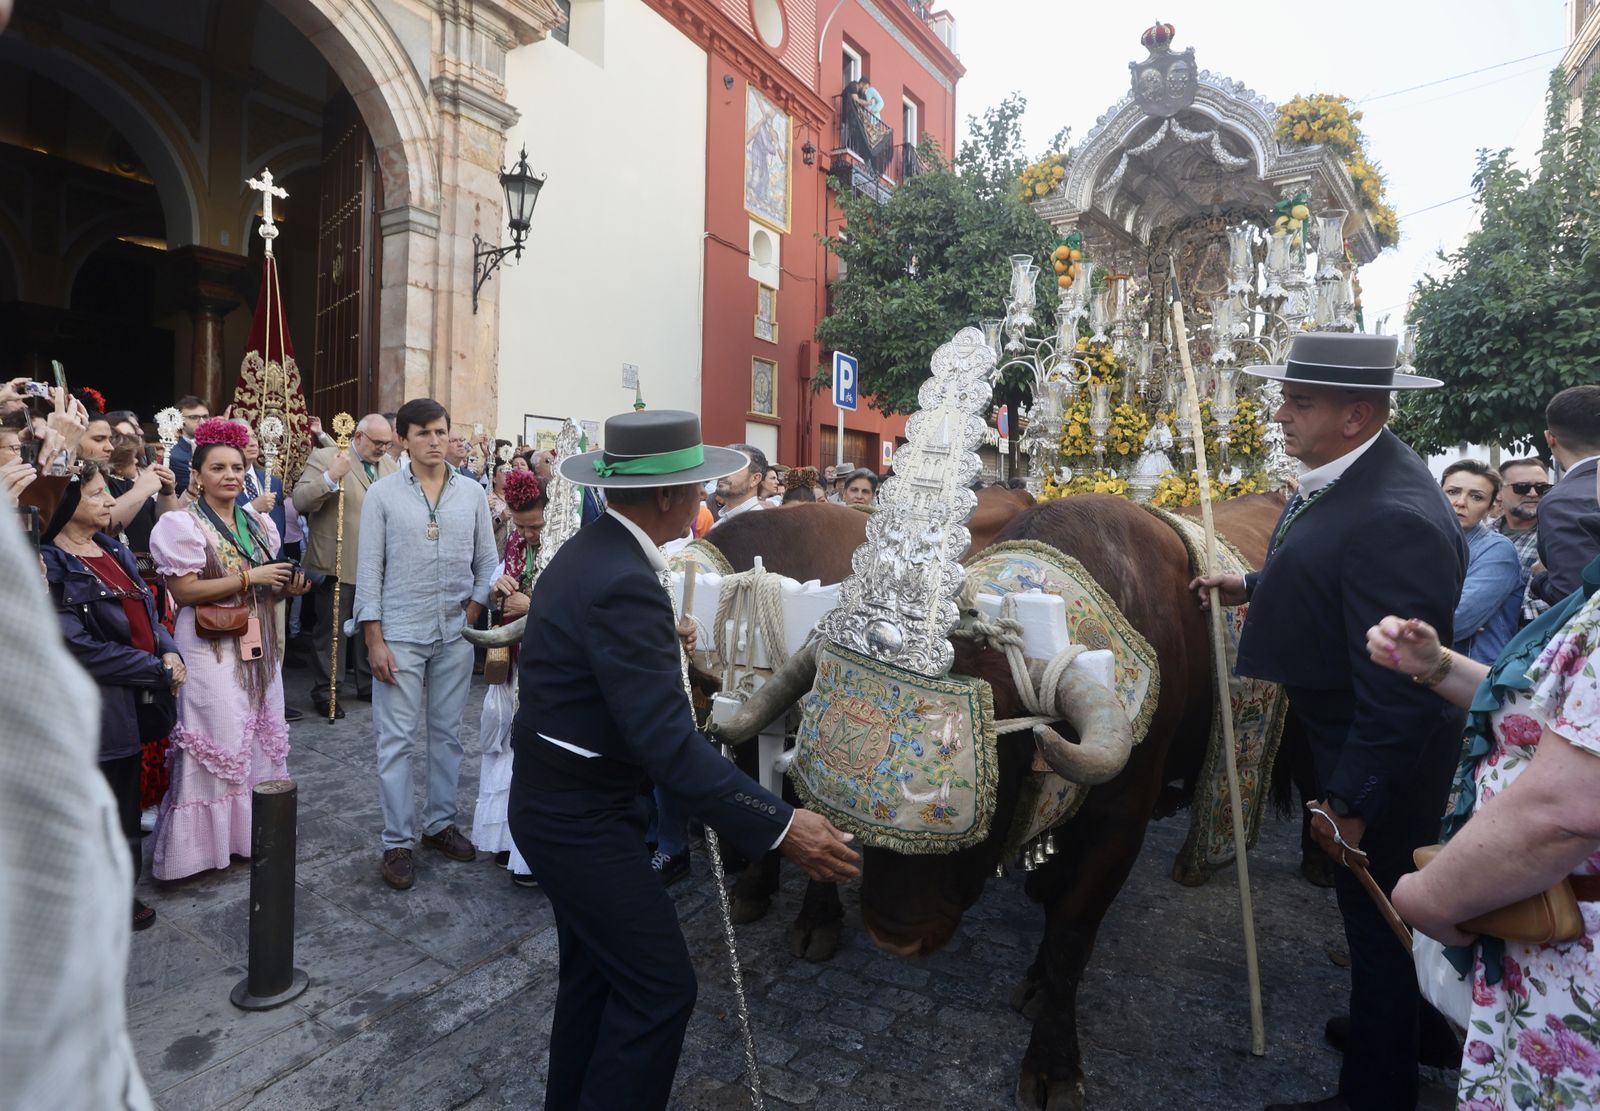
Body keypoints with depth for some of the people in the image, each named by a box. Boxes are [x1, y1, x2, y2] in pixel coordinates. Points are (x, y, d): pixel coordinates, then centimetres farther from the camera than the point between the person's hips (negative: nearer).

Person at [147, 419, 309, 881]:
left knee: (261, 735, 12)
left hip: (258, 644, 7)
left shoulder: (259, 523, 11)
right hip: (211, 648, -7)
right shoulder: (182, 524, -8)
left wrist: (287, 585, -1)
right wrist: (250, 577, -20)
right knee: (219, 738, -3)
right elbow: (183, 591, -16)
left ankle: (255, 830, 26)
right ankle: (209, 839, 10)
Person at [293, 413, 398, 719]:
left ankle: (368, 684, 26)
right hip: (338, 564, -5)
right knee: (331, 629, 4)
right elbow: (300, 501, -15)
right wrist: (332, 476, -27)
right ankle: (324, 692, 14)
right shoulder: (324, 458, -6)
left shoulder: (391, 464, 12)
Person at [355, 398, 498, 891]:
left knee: (447, 733, 12)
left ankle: (441, 823, 27)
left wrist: (473, 610, -3)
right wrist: (374, 639, -8)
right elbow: (369, 569, -4)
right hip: (399, 635, -2)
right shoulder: (382, 494, -2)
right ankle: (398, 842, 13)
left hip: (455, 634, 3)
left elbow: (487, 562, 8)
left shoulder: (472, 492, 4)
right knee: (396, 738, 3)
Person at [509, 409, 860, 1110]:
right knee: (659, 987, 3)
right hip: (581, 817, -10)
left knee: (595, 971, 23)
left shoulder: (586, 552, 2)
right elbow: (667, 744, -33)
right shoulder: (624, 583, -29)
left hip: (558, 798, 10)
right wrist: (780, 826, -30)